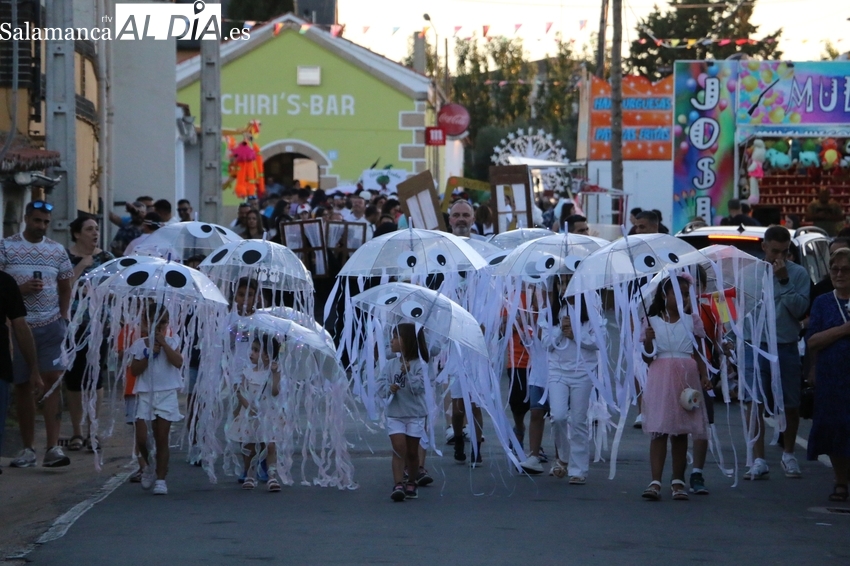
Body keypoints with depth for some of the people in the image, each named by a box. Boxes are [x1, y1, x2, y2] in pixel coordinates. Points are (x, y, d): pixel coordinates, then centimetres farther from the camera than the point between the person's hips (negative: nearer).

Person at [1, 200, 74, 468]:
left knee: (52, 380, -10)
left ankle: (53, 447, -13)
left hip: (51, 325, 1)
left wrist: (64, 316, 6)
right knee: (23, 385, 5)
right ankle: (28, 448, 12)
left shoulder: (57, 250, 9)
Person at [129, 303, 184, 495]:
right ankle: (146, 467, 20)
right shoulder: (140, 344, 3)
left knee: (161, 438, 0)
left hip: (166, 394, -1)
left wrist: (163, 344, -16)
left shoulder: (171, 342, 3)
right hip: (145, 394, 1)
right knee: (141, 437, -7)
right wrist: (149, 353, -12)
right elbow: (134, 370, -4)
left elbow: (178, 362, -14)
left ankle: (160, 479, 6)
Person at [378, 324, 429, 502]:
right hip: (395, 414, 2)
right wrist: (389, 388, -19)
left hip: (415, 415, -2)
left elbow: (419, 387, -16)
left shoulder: (419, 365, -8)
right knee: (399, 449, -10)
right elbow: (381, 383, 0)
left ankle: (411, 483, 25)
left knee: (412, 451, 8)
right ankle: (398, 485, -15)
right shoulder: (391, 364, 4)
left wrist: (408, 373, -23)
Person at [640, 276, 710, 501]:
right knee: (659, 430, -9)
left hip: (686, 378, 2)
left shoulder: (693, 321, 9)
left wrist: (704, 375, -5)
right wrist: (648, 341, -13)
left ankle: (678, 481, 11)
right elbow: (647, 358, 6)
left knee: (680, 432, 5)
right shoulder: (652, 322, 5)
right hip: (660, 378, -2)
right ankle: (655, 482, -14)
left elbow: (698, 354, 10)